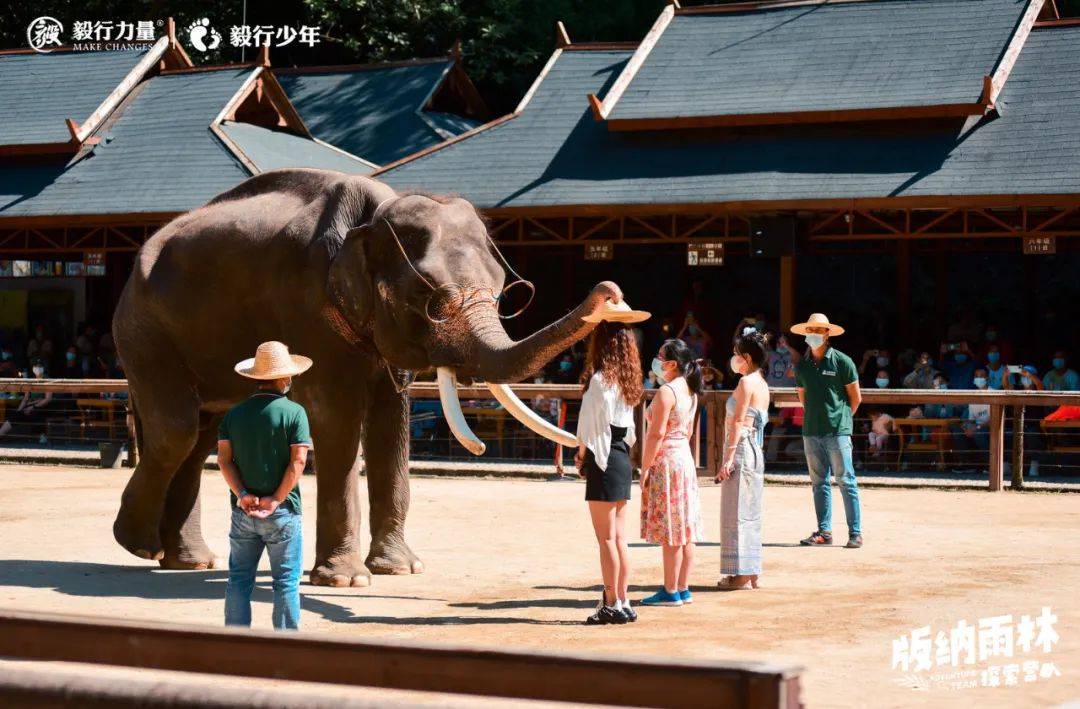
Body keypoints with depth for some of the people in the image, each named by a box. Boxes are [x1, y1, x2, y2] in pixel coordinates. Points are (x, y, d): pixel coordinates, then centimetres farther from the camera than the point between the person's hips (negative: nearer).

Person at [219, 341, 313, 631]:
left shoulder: (235, 413, 7)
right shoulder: (294, 412, -6)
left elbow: (224, 459, -1)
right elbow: (298, 461, -14)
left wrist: (242, 495, -8)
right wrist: (276, 499, -12)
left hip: (243, 510, 4)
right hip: (282, 512, -4)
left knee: (239, 580, 9)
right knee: (286, 581, 2)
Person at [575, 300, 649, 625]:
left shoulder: (600, 379, -13)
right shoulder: (626, 379, 10)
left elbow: (593, 424, -12)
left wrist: (581, 455, 0)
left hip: (603, 461, -8)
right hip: (622, 459, 8)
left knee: (606, 538, -4)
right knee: (618, 537, 11)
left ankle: (612, 604, -3)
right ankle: (622, 603, 13)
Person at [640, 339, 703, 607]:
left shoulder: (666, 392, -16)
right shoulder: (689, 391, 12)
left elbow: (657, 434, -19)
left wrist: (644, 469, -14)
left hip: (665, 463, -9)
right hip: (685, 459, 9)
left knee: (670, 533, -6)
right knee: (684, 530, 9)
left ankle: (670, 592, -3)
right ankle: (683, 589, 13)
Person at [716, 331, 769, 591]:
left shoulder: (747, 382, -12)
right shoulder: (761, 384, 16)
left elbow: (739, 422, -17)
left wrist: (728, 457, -19)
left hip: (741, 449, -10)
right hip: (755, 450, 10)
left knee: (737, 512, -6)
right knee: (749, 513, 13)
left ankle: (742, 574, -5)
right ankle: (751, 573, 17)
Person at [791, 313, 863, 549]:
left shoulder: (842, 362, -4)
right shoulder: (802, 366, 10)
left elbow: (856, 397, 2)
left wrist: (841, 418, 7)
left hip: (837, 432, -5)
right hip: (811, 431, 5)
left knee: (846, 481, -4)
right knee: (819, 482, 8)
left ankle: (855, 533, -3)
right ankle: (824, 531, 13)